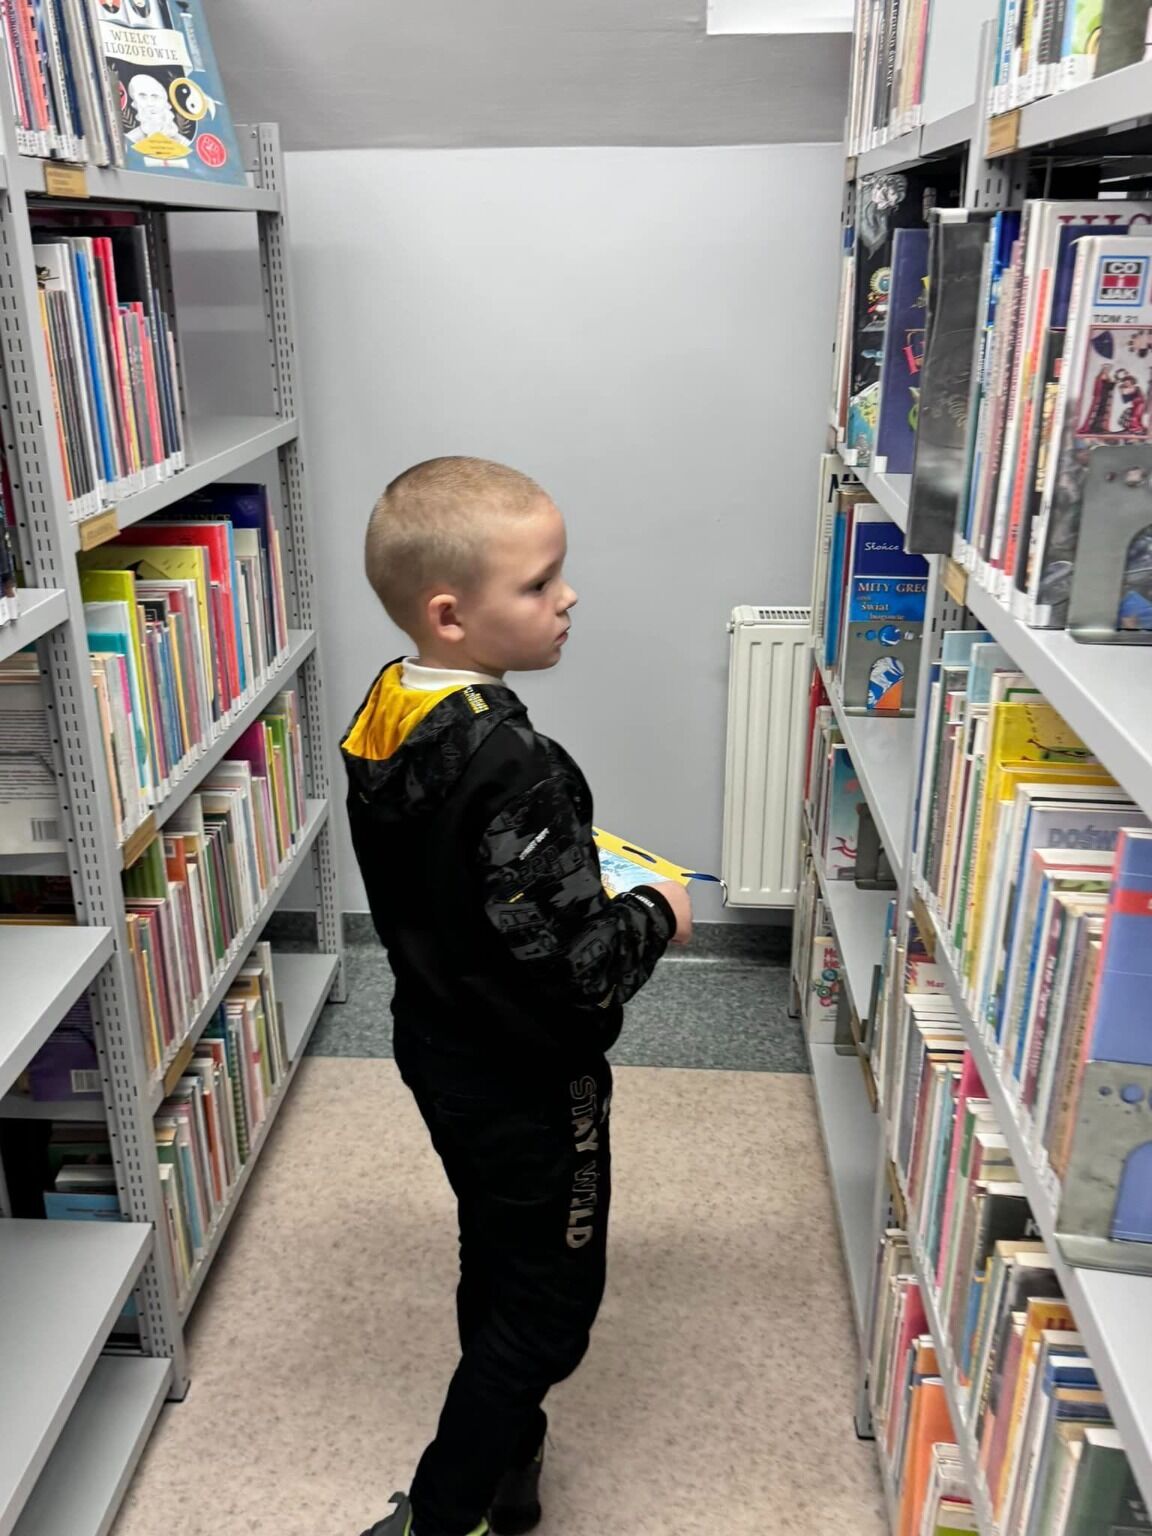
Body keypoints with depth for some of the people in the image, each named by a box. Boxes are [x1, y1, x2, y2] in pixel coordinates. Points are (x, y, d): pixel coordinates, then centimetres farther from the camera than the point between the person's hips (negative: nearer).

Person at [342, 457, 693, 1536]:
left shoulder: (385, 717, -4)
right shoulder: (509, 762, -32)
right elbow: (577, 968, -30)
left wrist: (577, 866, 8)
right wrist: (656, 914, -12)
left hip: (439, 1046, 9)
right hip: (525, 1081, -9)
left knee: (497, 1265, 26)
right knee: (550, 1299, 13)